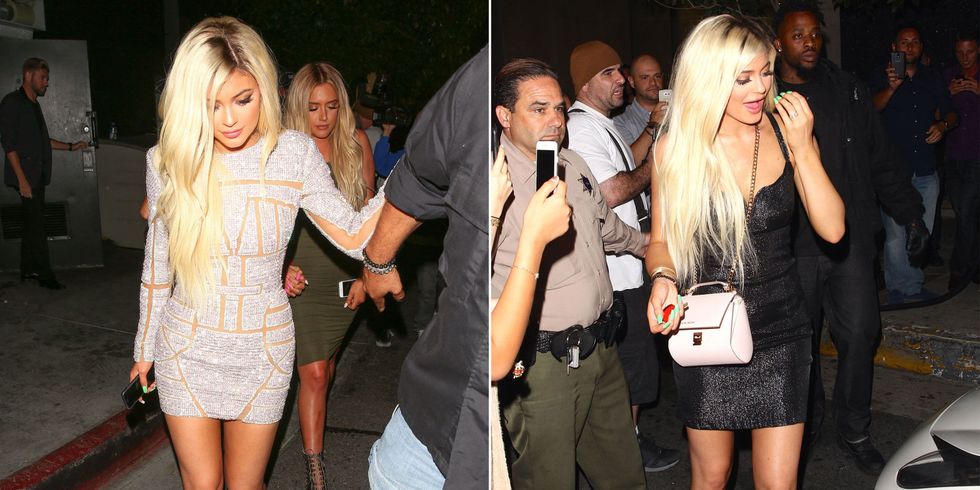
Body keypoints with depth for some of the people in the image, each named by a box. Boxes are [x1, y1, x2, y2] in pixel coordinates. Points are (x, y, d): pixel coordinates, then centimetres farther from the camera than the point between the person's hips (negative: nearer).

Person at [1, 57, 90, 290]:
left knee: (32, 222, 12)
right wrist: (22, 179, -19)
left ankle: (28, 270, 19)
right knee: (36, 223, -8)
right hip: (26, 175, -9)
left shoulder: (33, 104, 18)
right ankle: (45, 275, -3)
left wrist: (70, 146, 18)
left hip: (38, 175, 9)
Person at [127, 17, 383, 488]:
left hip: (263, 349, -1)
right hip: (187, 347, 1)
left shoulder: (294, 154, -12)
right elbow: (157, 263, 3)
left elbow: (354, 236, -12)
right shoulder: (168, 160, -8)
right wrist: (144, 348, 12)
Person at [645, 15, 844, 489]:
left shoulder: (787, 132, -4)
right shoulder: (675, 147, -8)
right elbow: (661, 240, 2)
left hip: (780, 329, 1)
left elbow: (832, 229, -8)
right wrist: (662, 278, -19)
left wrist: (803, 150, -17)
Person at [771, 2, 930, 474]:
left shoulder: (847, 91, 6)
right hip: (794, 246, -2)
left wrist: (911, 213, 8)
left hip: (851, 239, 2)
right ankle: (807, 422, 31)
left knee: (860, 333, 3)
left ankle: (855, 430, 22)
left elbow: (881, 159, 10)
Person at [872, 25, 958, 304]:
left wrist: (943, 125, -1)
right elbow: (872, 110, -15)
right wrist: (891, 88, -32)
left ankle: (913, 286, 20)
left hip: (926, 171, 5)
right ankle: (900, 286, 6)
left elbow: (951, 113, 21)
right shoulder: (883, 78, 1)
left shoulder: (932, 79, 14)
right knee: (895, 234, -7)